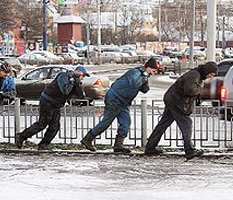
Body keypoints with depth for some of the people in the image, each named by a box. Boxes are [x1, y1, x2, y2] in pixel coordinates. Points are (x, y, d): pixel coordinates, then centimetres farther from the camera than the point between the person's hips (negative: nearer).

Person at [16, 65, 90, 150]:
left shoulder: (75, 80, 8)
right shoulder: (64, 76, -19)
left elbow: (80, 95, -2)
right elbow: (64, 91, -34)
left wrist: (78, 84, -16)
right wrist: (72, 80, -27)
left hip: (56, 106, 9)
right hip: (47, 102, -9)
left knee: (55, 126, 0)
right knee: (41, 124, -4)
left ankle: (43, 145, 4)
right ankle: (21, 136, 5)